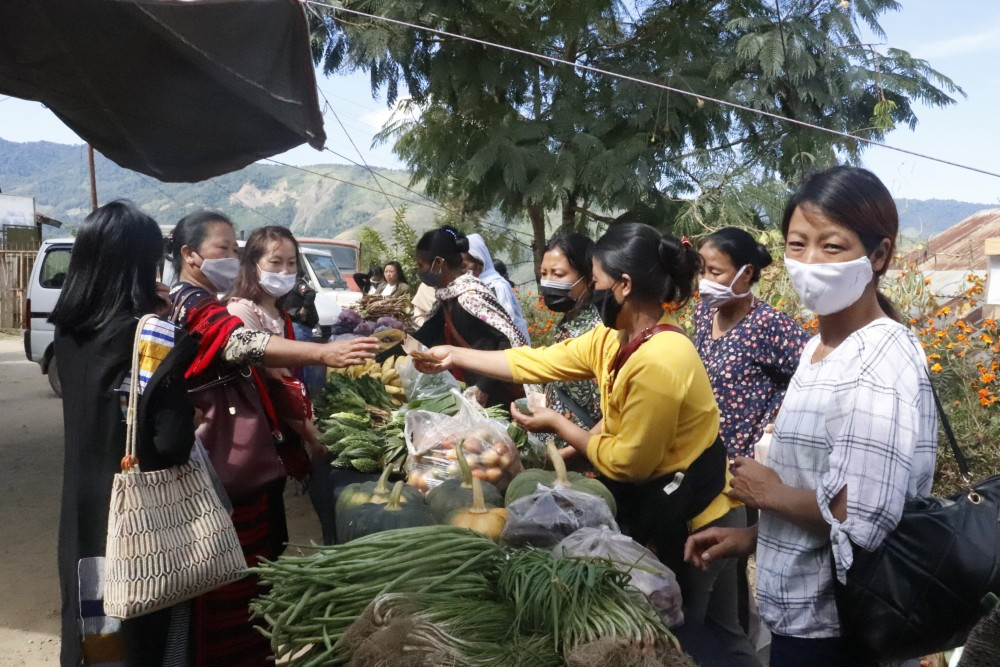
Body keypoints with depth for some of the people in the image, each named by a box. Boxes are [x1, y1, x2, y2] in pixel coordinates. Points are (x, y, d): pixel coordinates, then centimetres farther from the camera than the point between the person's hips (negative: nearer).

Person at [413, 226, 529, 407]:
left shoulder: (469, 296, -22)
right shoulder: (447, 295, 4)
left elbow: (512, 340, -26)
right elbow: (426, 336, 14)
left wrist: (485, 386, -25)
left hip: (499, 393, -8)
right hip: (476, 386, 8)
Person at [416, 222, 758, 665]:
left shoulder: (658, 361, -30)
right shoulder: (614, 338, -1)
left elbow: (628, 462, -24)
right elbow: (541, 362, 4)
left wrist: (557, 425, -12)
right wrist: (454, 356, 5)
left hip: (694, 516, -9)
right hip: (660, 506, 9)